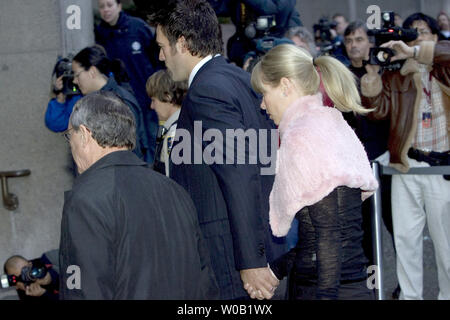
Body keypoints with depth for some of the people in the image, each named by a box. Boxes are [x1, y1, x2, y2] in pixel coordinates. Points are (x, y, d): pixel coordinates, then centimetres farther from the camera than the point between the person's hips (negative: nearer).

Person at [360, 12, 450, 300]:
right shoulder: (395, 72, 10)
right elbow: (379, 110, 2)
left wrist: (415, 51, -23)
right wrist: (372, 77, -12)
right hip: (405, 166, 3)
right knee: (405, 237, 7)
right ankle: (409, 295, 17)